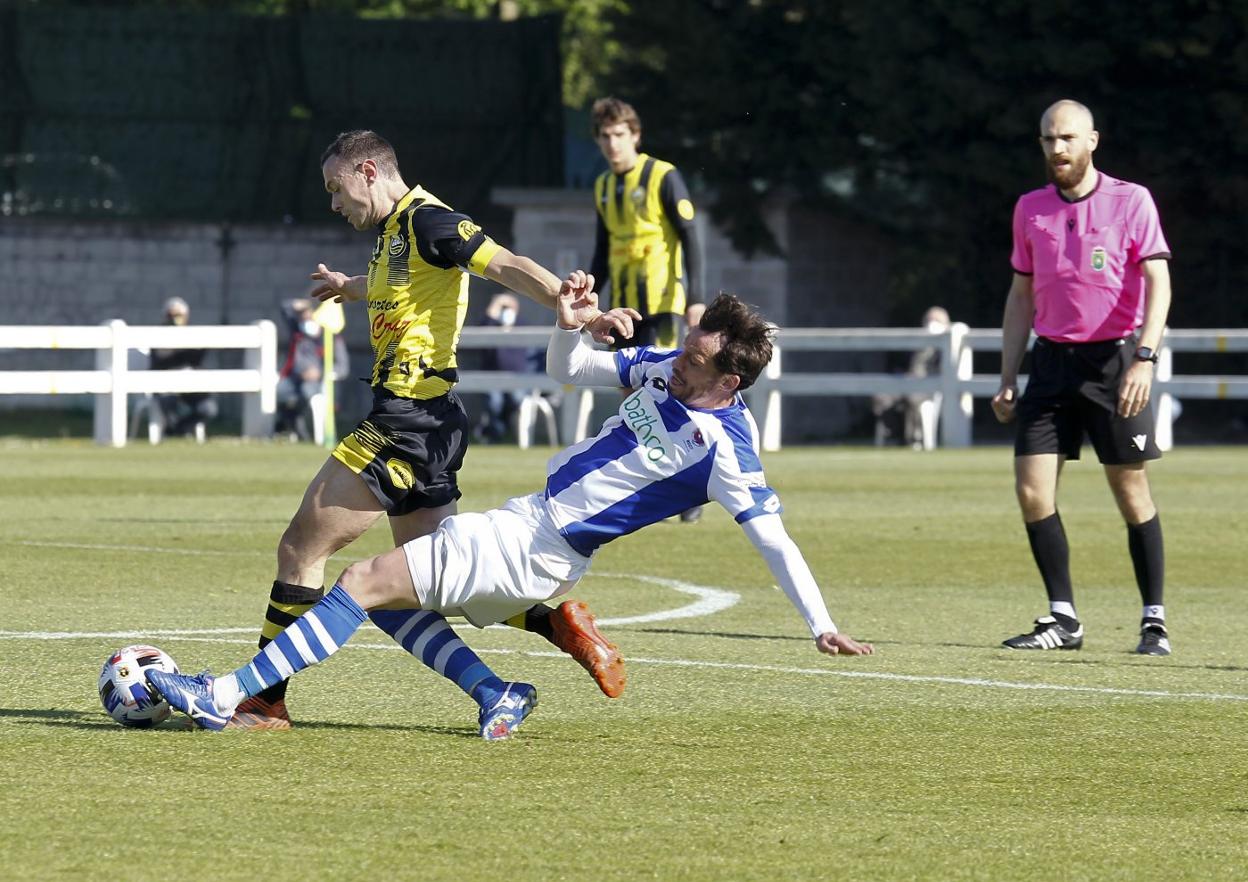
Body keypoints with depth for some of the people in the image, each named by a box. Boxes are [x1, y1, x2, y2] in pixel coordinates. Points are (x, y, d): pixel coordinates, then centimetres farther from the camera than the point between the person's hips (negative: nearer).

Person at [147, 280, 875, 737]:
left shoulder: (726, 449, -20)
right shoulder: (665, 370, 4)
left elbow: (774, 539, -18)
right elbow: (568, 370, 16)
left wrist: (823, 626, -21)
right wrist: (570, 325, -6)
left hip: (536, 553, -9)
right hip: (528, 517, 9)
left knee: (365, 582, -13)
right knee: (382, 591, 15)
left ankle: (222, 698, -12)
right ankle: (499, 697, 12)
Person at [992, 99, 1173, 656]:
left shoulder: (1131, 200, -4)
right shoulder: (1031, 209, 10)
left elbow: (1158, 282, -10)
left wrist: (1144, 358, -23)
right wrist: (1007, 380, 11)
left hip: (1115, 356, -4)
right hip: (1053, 359, 4)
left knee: (1132, 494, -2)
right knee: (1032, 491, -6)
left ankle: (1154, 621, 8)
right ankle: (1063, 619, 2)